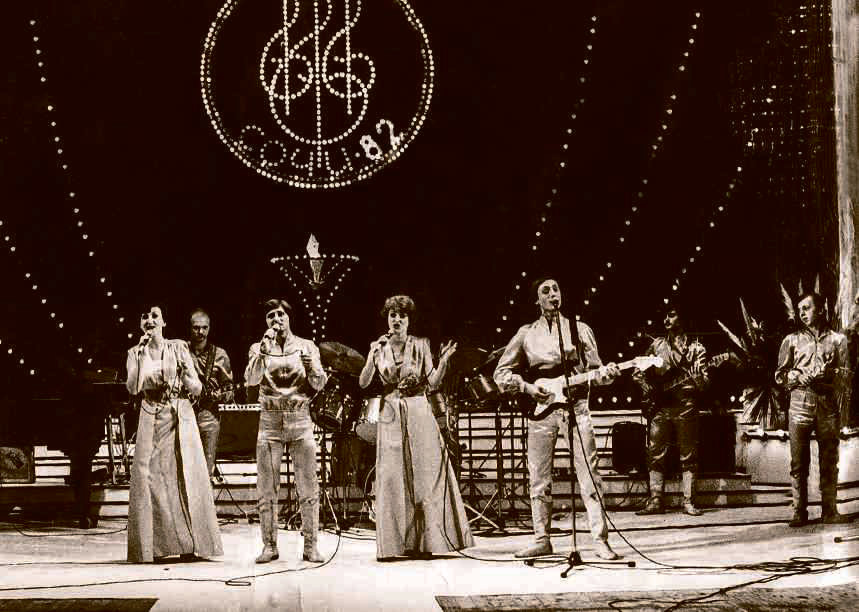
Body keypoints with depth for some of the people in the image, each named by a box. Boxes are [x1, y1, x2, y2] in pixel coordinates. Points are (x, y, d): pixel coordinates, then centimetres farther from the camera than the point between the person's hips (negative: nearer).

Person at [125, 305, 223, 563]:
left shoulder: (178, 348, 4)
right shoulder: (135, 353, 7)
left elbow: (197, 389, 3)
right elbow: (133, 388, -9)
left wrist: (185, 372, -16)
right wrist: (141, 355, -14)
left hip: (181, 418, 0)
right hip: (151, 420, 1)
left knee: (184, 477, -4)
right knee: (151, 479, -6)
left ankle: (187, 544, 2)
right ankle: (155, 544, -1)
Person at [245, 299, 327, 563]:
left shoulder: (307, 346, 9)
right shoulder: (258, 348, 9)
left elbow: (320, 384, 2)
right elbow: (251, 379, -9)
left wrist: (311, 367, -17)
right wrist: (264, 351, -19)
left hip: (300, 420, 0)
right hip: (270, 421, 0)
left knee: (308, 486, -3)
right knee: (266, 487, 0)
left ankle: (310, 546, 2)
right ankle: (270, 546, 8)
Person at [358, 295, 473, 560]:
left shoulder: (420, 345, 3)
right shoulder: (378, 347, 7)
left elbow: (432, 384, -1)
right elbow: (363, 383, -2)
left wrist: (443, 361, -15)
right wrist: (374, 356, -13)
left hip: (418, 414, -1)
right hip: (390, 417, 1)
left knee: (425, 475, -3)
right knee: (391, 478, -3)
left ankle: (425, 541, 4)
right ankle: (395, 543, 0)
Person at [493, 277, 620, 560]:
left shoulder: (580, 330, 9)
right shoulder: (526, 334, 10)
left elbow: (594, 371, 9)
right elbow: (501, 373, 10)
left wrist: (607, 373, -13)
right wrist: (526, 387, -5)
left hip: (576, 406, -1)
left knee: (589, 475, -8)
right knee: (539, 479, 4)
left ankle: (600, 539, -6)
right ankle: (542, 540, 13)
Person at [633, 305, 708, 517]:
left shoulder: (696, 348, 6)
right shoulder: (657, 345, 13)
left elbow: (704, 382, 0)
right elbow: (640, 372, 16)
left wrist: (699, 378, -20)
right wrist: (648, 392, 2)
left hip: (686, 406, -2)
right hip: (660, 406, 2)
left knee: (688, 455, 1)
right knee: (655, 454, 0)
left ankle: (688, 502, 5)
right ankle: (655, 501, 4)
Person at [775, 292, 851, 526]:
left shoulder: (838, 340, 12)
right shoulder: (792, 340, 12)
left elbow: (846, 377, 8)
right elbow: (780, 375, 10)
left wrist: (830, 374, -12)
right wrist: (799, 377, -9)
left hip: (828, 406, 0)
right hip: (800, 405, 0)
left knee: (829, 461, 1)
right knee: (798, 462, -1)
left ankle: (829, 510, 8)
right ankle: (799, 512, 3)